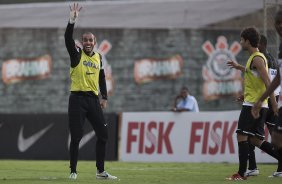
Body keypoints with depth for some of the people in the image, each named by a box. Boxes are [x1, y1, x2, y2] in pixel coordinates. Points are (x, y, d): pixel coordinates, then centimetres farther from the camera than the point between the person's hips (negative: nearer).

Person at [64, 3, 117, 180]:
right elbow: (68, 38, -18)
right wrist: (72, 20, -28)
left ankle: (101, 171, 14)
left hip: (93, 99, 5)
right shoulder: (77, 54, -1)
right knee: (76, 137, -5)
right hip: (77, 99, -5)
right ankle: (73, 171, 3)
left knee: (103, 134, 4)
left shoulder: (98, 57, 12)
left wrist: (104, 97, 13)